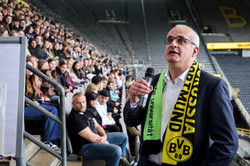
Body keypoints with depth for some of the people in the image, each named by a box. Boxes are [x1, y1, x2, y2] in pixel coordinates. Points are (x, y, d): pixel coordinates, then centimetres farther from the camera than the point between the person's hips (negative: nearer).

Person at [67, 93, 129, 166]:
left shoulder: (86, 112, 9)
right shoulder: (74, 119, -22)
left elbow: (97, 126, 14)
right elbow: (92, 137, -23)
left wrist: (104, 136, -7)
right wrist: (104, 142, -7)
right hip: (85, 147, -10)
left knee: (123, 137, 16)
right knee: (116, 150, -31)